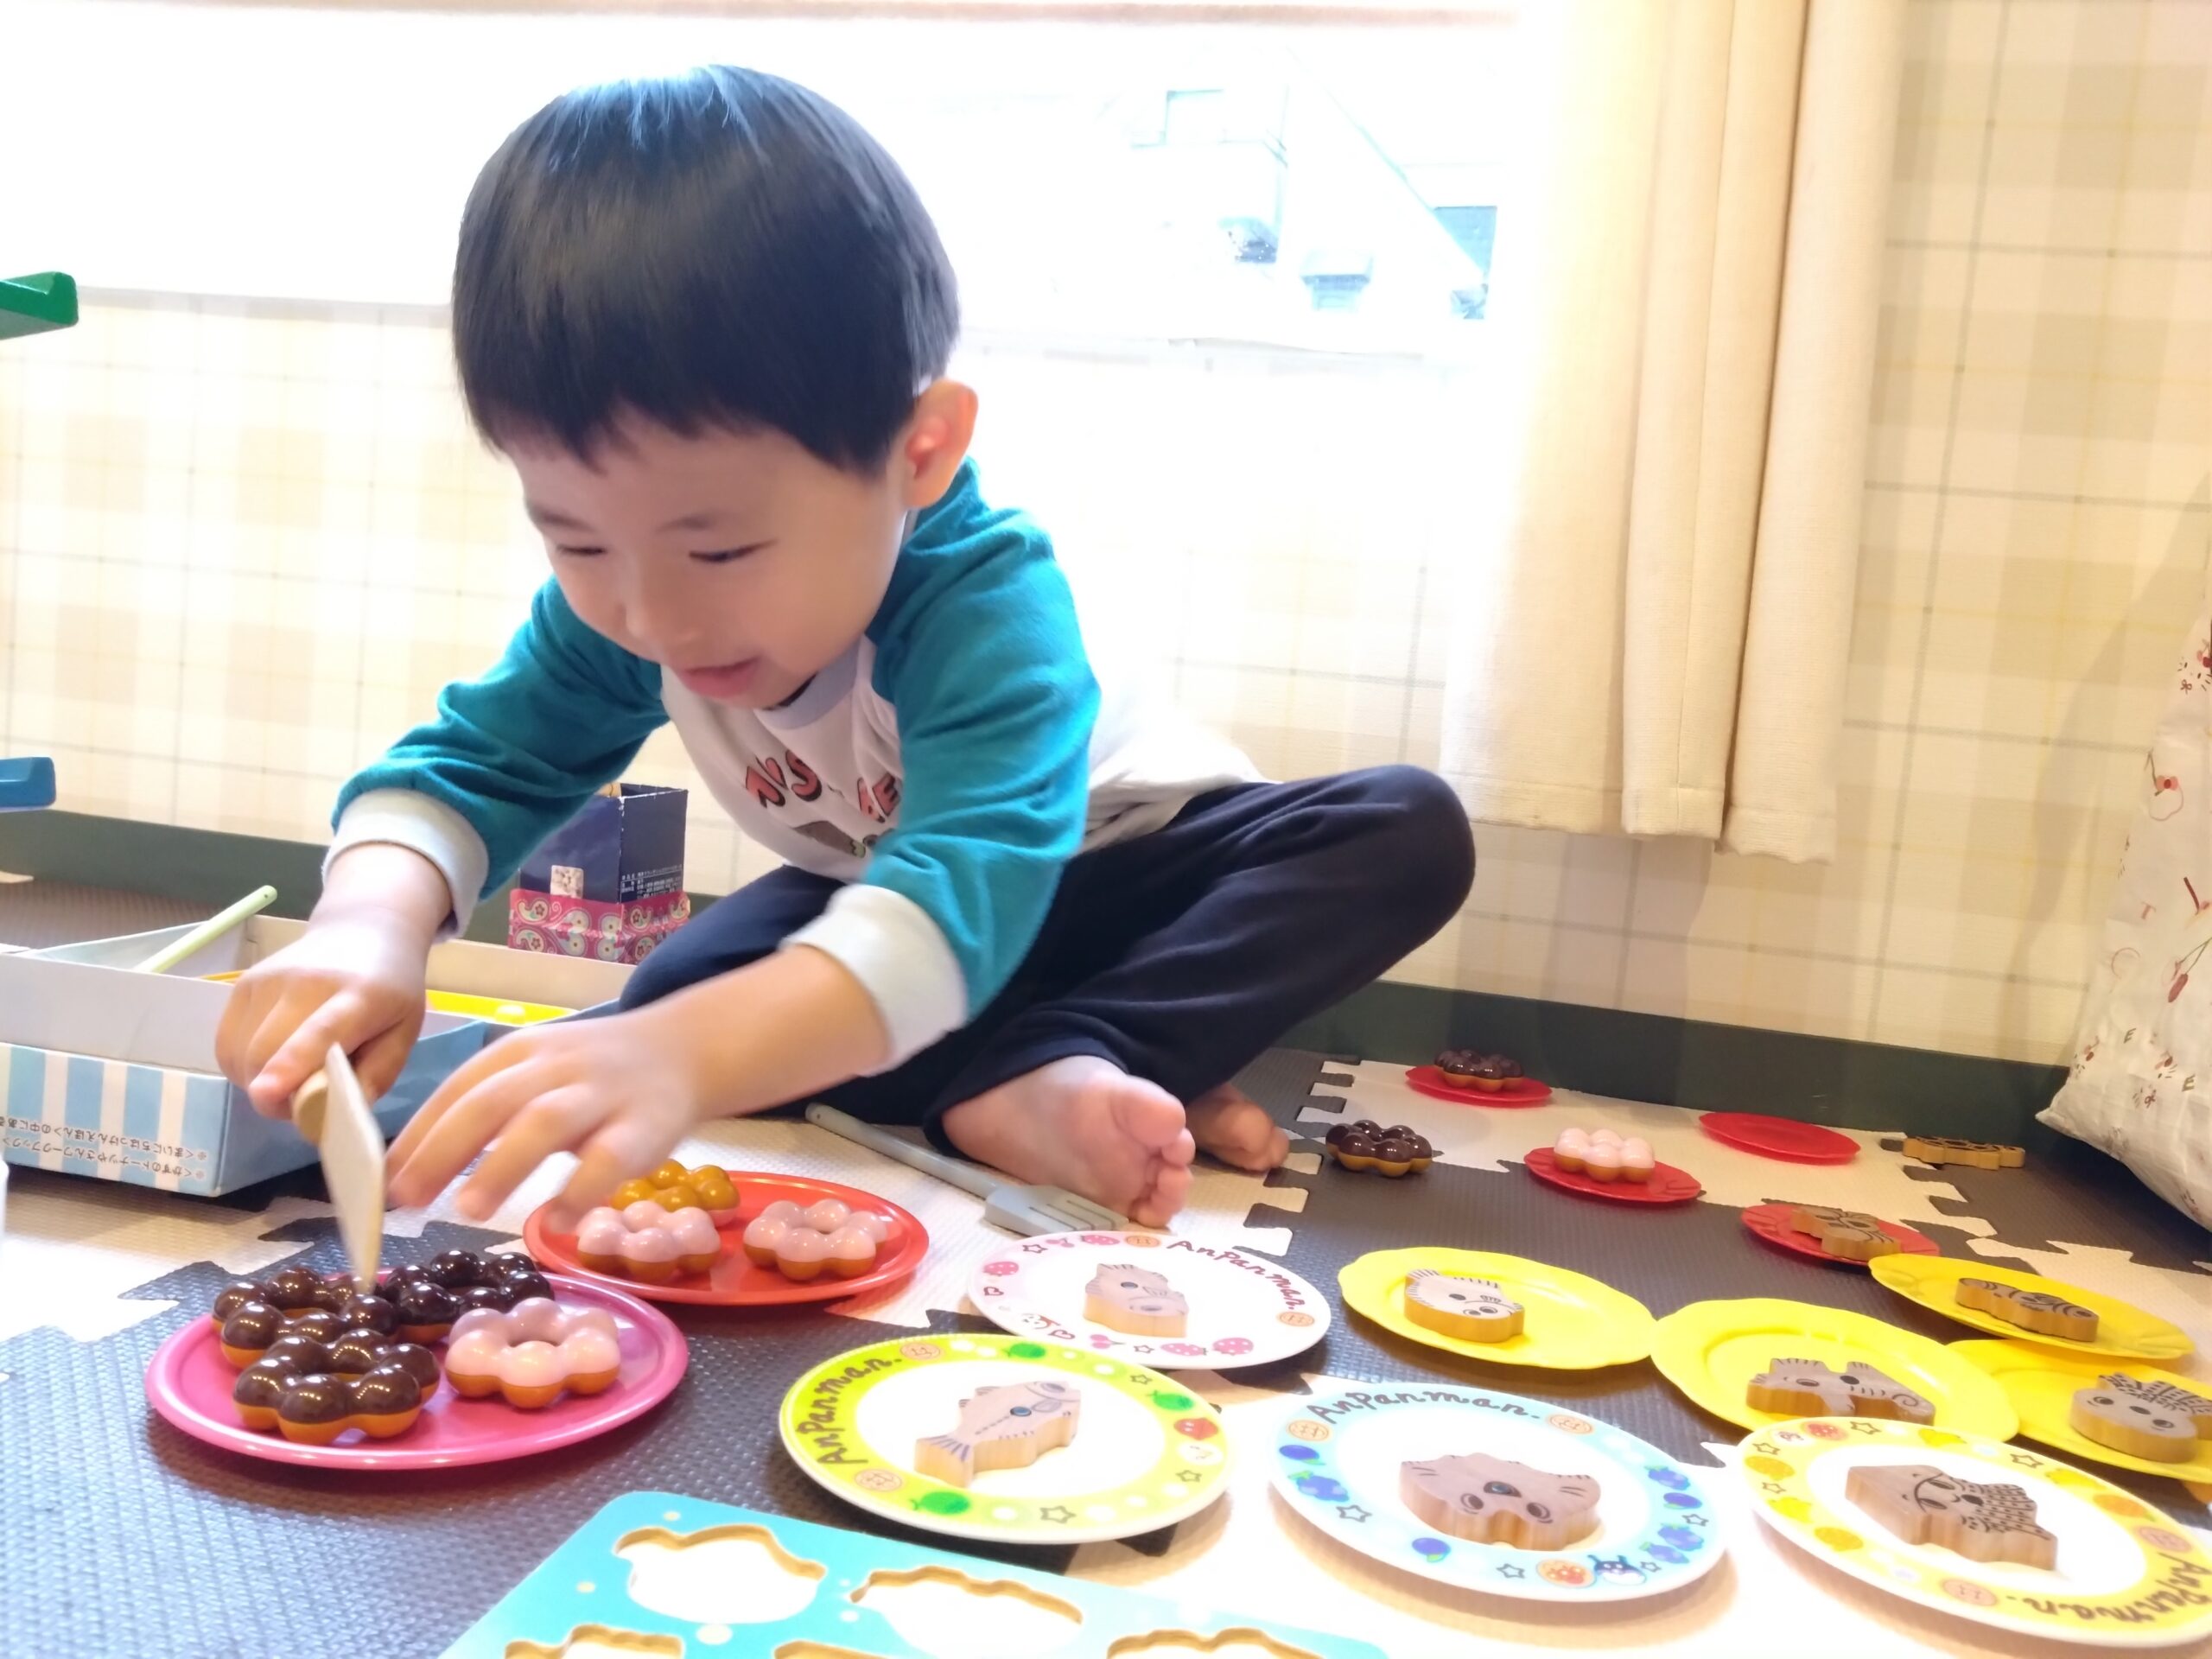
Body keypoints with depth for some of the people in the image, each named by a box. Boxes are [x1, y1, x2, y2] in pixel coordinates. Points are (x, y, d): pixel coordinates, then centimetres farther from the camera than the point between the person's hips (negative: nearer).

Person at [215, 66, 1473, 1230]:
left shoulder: (987, 602, -42)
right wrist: (370, 924, -43)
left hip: (1108, 864, -3)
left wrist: (690, 1055, -73)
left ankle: (1043, 1072, -37)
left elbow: (963, 899, -56)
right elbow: (468, 762, -19)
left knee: (1410, 832, -30)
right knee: (670, 997, -26)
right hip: (872, 889, 4)